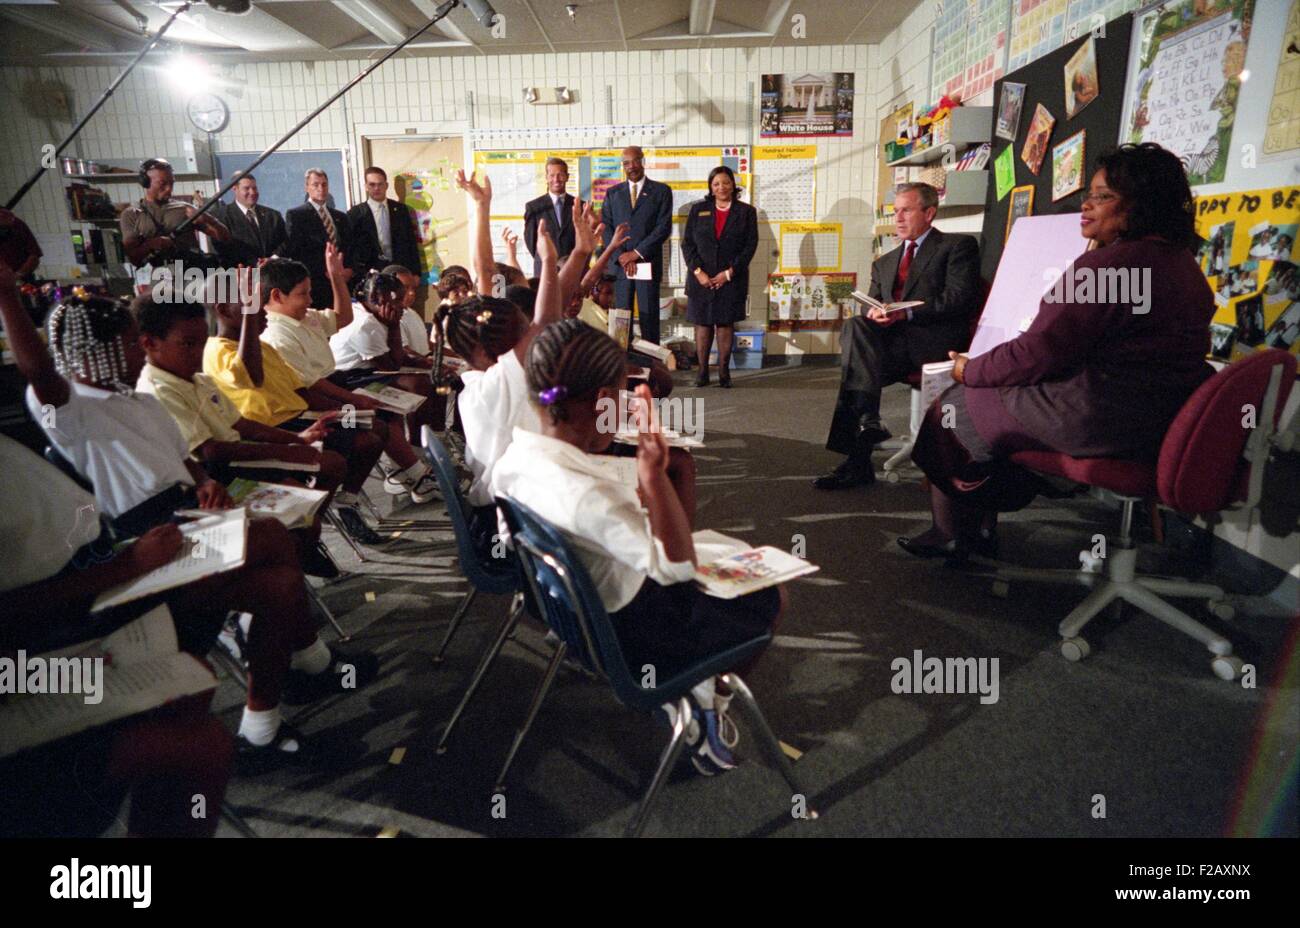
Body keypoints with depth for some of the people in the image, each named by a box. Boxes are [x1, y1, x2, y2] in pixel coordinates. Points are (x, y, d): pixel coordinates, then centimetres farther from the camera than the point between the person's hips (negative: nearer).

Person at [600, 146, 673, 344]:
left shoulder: (661, 191, 6)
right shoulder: (613, 193, 14)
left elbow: (664, 227, -3)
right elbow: (606, 228, 7)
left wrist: (636, 253, -10)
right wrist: (621, 256, -8)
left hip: (648, 264, -2)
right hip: (620, 265, 2)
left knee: (649, 317, -2)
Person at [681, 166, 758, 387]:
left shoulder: (746, 211, 5)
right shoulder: (698, 209, 9)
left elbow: (750, 246, -1)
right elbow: (687, 243, 3)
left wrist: (729, 273, -9)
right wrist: (697, 271, -9)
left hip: (731, 279, -1)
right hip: (701, 278, 1)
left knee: (726, 324, 2)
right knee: (702, 324, 1)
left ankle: (724, 371, 9)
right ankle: (702, 371, 8)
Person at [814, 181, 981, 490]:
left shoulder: (958, 246, 10)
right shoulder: (885, 262, 30)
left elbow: (960, 299, -4)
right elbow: (871, 306, 22)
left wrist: (907, 313, -17)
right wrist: (875, 314, -4)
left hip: (935, 340, -5)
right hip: (891, 340, 6)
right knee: (856, 326, -28)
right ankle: (867, 420, -31)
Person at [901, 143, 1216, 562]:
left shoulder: (1107, 264, -20)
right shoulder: (1185, 265, 12)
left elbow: (1035, 355, -20)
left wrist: (969, 370, -2)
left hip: (1098, 422, -10)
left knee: (956, 405, 8)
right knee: (985, 392, 22)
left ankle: (952, 534, 25)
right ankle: (980, 528, 27)